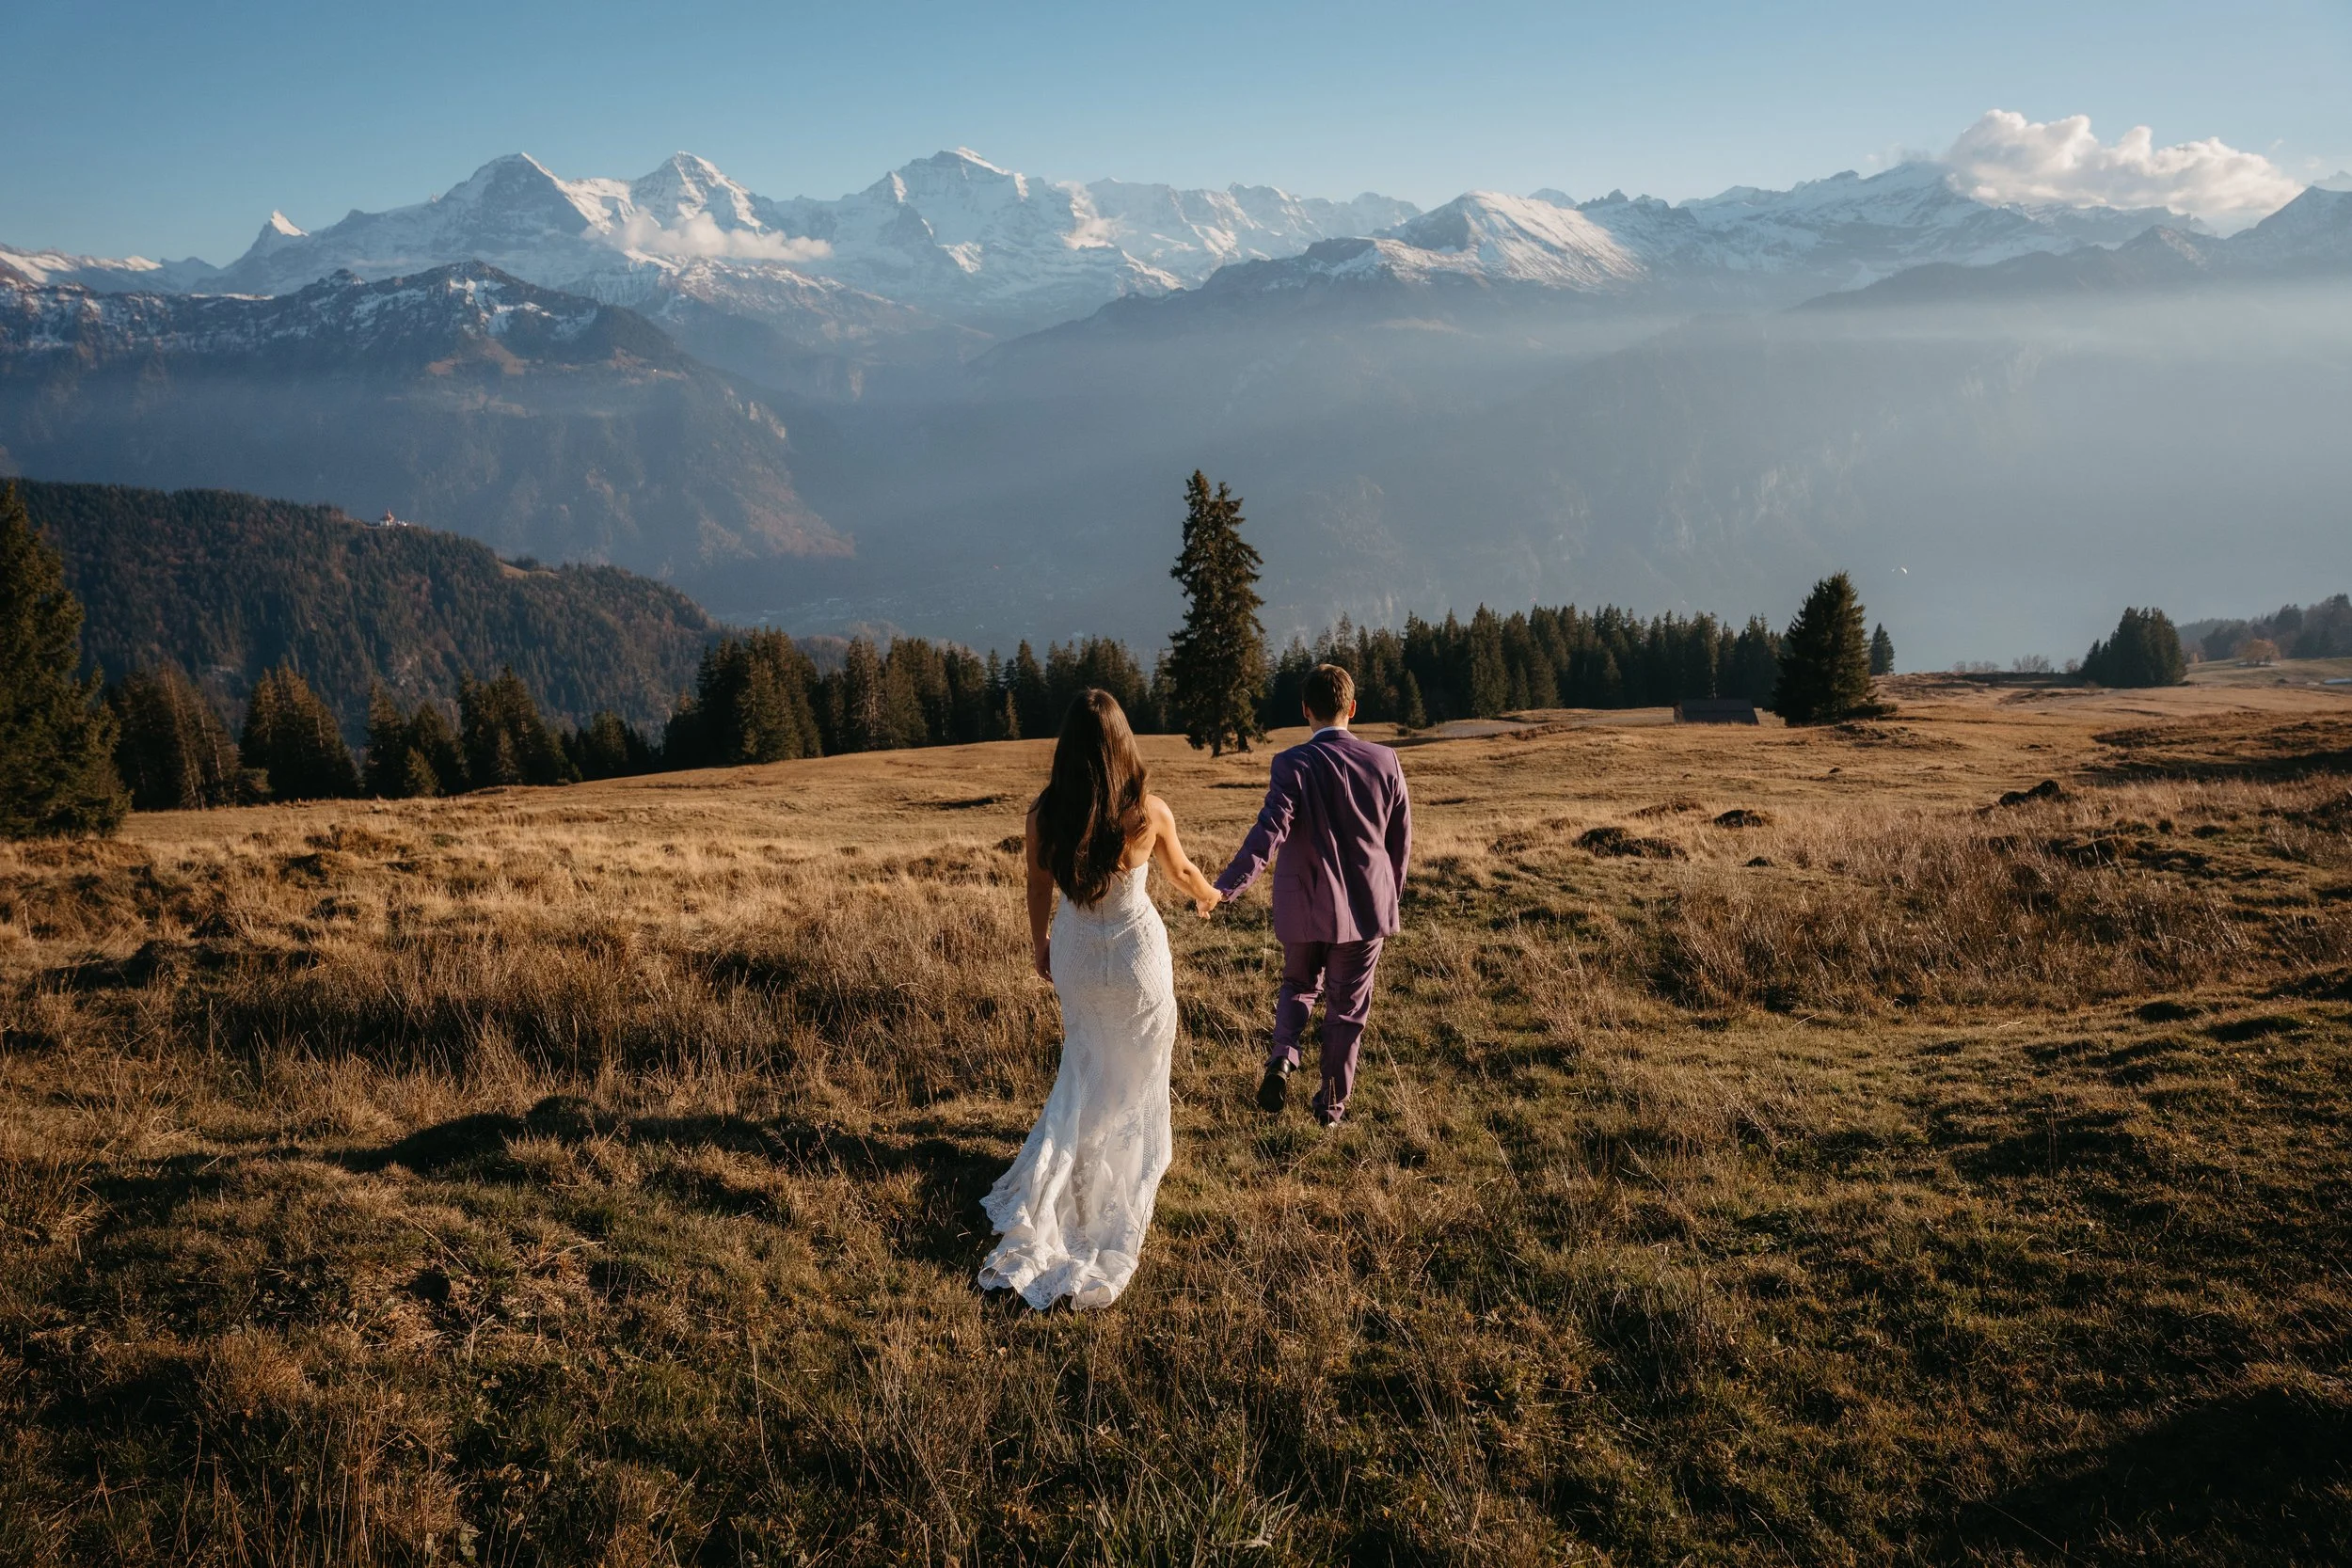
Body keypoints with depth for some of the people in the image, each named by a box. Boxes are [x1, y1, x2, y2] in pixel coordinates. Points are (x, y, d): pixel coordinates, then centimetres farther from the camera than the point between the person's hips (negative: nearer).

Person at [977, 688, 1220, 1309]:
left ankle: (1055, 1185, 25)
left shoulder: (1044, 812, -15)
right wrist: (1209, 897, 23)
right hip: (1135, 951, -2)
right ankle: (1128, 1179, 34)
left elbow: (1039, 890, -1)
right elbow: (1181, 872, 0)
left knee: (1085, 1066, 25)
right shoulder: (1149, 811, -19)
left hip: (1074, 951, 3)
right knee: (1135, 1073, 19)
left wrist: (1038, 943, 19)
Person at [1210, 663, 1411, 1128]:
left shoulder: (1292, 764, -13)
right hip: (1366, 907, 1)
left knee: (1299, 986, 23)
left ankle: (1282, 1058, -2)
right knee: (1347, 1008, 14)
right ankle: (1332, 1105, 22)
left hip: (1304, 907, -1)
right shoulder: (1385, 761, -5)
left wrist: (1226, 887, -27)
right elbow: (1401, 839, 3)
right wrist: (1390, 892, 18)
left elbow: (1269, 831, -25)